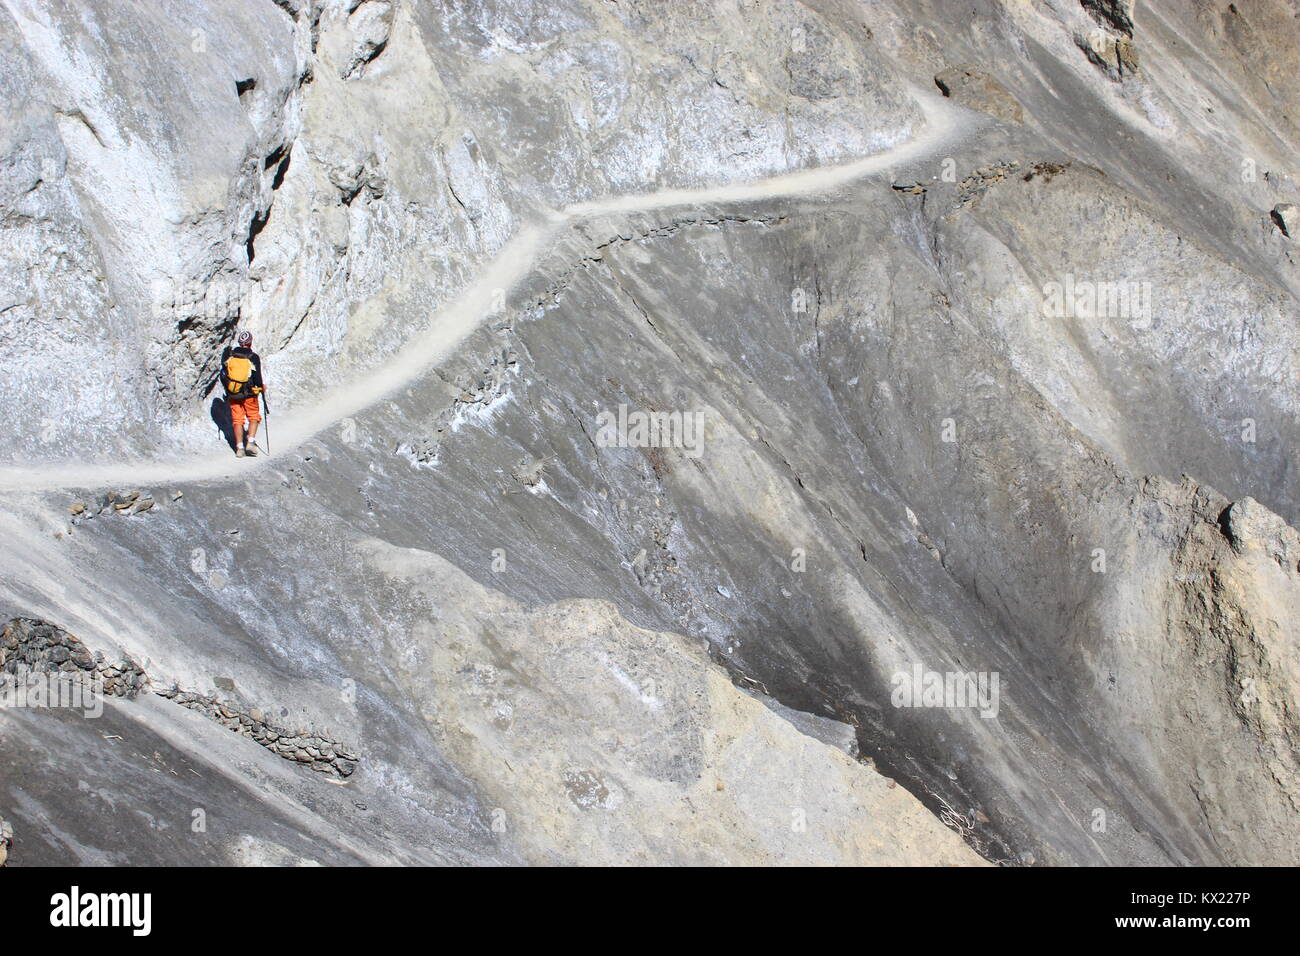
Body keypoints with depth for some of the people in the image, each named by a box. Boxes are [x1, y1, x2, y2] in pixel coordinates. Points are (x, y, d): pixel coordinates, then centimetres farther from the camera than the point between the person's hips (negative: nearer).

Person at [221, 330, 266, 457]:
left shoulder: (230, 355, -1)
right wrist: (262, 386, 10)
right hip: (249, 394, -3)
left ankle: (239, 447, 6)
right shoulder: (254, 357, -10)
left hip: (233, 394, 3)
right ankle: (250, 441, -2)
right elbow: (257, 377, -10)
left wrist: (227, 388, 20)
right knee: (254, 416, 14)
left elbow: (223, 375, 5)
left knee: (237, 419, 9)